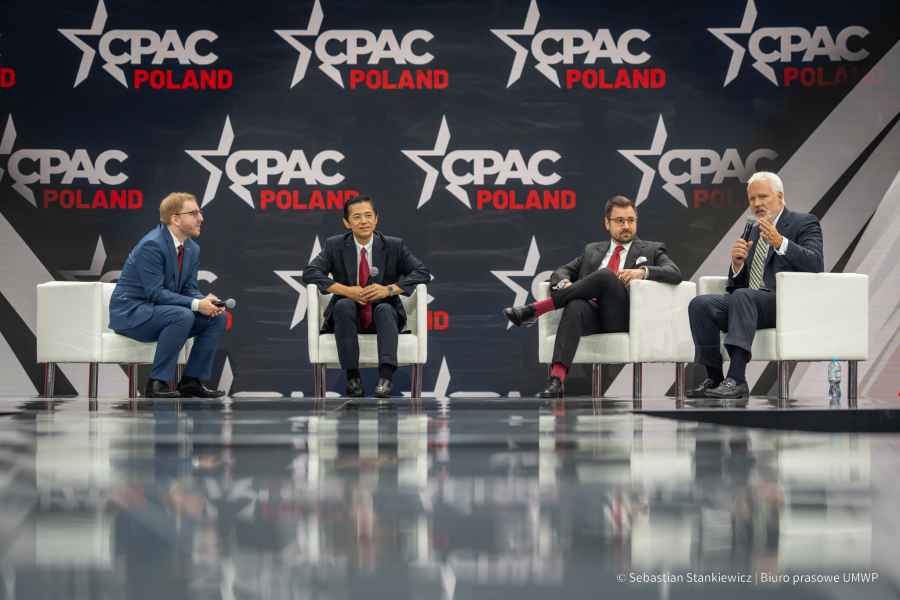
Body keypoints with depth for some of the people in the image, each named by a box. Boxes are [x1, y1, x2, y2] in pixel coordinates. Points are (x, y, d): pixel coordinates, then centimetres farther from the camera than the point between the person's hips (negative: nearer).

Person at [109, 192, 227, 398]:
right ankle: (157, 382, -25)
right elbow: (155, 292, -25)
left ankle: (192, 380, -2)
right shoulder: (152, 245, -22)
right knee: (183, 316, -33)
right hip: (131, 312, -9)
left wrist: (206, 301, -15)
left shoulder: (192, 249, 5)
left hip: (158, 311, 9)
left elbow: (189, 289, 8)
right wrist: (196, 304, -28)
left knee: (218, 317, -5)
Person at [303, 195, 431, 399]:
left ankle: (386, 376, -46)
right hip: (349, 314, 0)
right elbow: (310, 272, -8)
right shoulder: (335, 245, 3)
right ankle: (352, 376, -30)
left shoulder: (394, 246, 2)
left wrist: (389, 289, -20)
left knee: (385, 309, -34)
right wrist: (346, 290, -21)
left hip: (383, 312, 0)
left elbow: (422, 273, -4)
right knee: (343, 305, -33)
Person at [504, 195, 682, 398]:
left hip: (622, 317, -2)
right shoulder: (592, 250, 30)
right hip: (591, 311, 2)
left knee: (605, 275, -32)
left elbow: (674, 274, 3)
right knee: (575, 307, -37)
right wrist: (564, 283, -3)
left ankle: (536, 309, -29)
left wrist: (643, 271, -16)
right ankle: (556, 380, -51)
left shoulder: (651, 250, 20)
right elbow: (562, 271, 23)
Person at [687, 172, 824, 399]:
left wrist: (780, 242, -25)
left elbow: (816, 265, -13)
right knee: (700, 304, -18)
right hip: (748, 302, 7)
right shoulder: (754, 231, 25)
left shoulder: (804, 223, 6)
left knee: (742, 296, -36)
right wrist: (737, 264, 0)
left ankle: (736, 379, -43)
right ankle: (714, 378, -20)